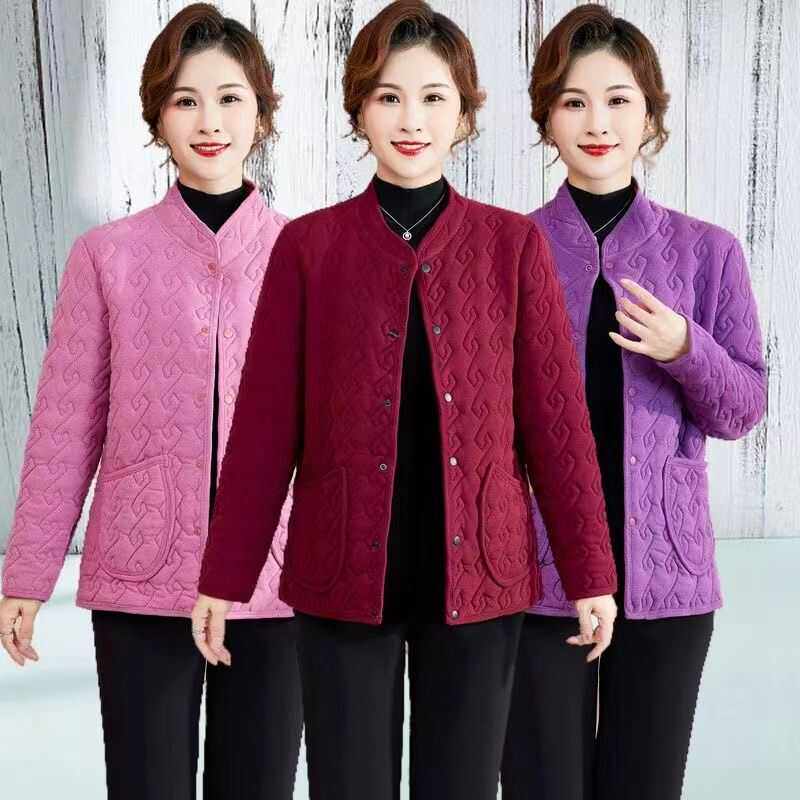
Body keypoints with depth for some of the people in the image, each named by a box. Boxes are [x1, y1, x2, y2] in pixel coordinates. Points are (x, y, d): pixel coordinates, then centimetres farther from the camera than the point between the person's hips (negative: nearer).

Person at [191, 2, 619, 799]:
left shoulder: (514, 244, 1)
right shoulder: (308, 245, -1)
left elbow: (555, 418, 1)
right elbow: (264, 425, 0)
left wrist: (589, 573, 0)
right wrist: (224, 577, 0)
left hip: (478, 575, 1)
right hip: (343, 577, 0)